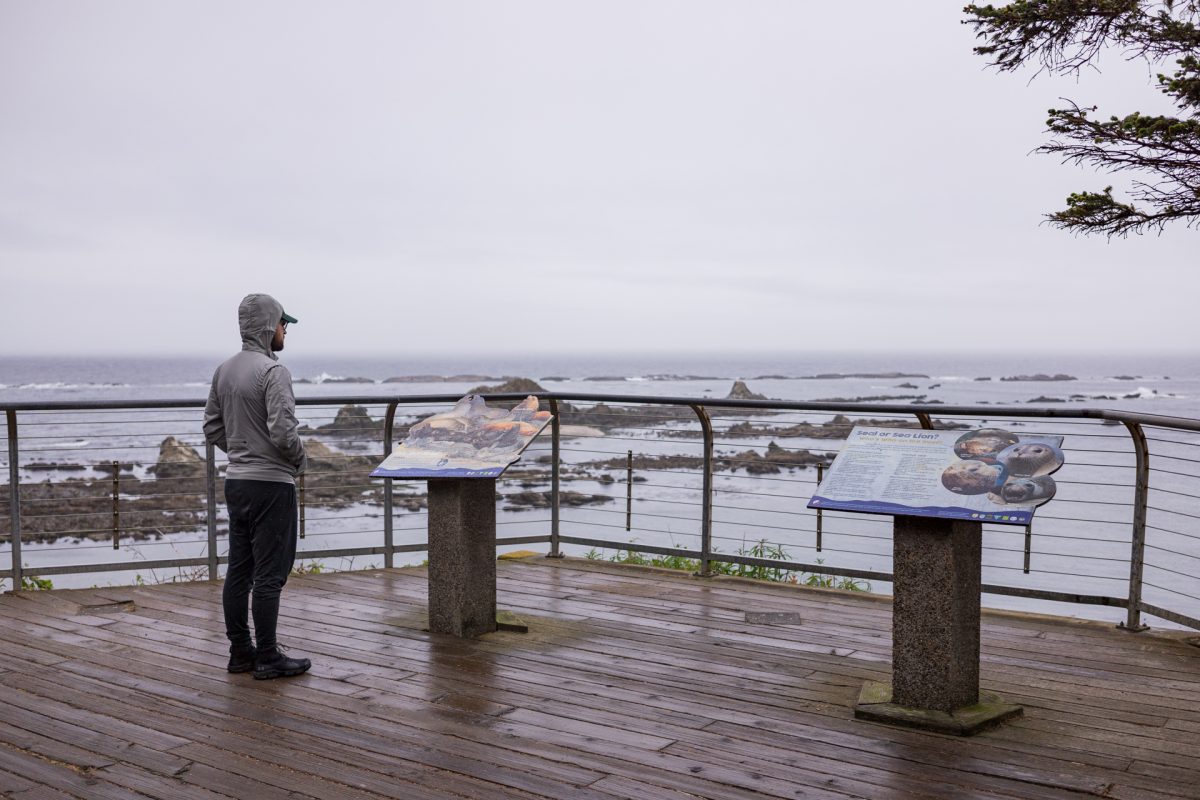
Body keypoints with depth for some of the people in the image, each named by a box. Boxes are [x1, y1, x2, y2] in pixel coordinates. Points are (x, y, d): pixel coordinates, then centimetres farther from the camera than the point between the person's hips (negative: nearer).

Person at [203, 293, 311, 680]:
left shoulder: (223, 371, 10)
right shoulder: (273, 371, -17)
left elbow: (213, 429, 14)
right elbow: (283, 431, -24)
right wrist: (299, 459, -5)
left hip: (236, 481, 9)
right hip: (271, 483, -9)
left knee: (239, 570, 12)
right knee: (269, 574, -2)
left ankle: (240, 651, 20)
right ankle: (267, 657, 3)